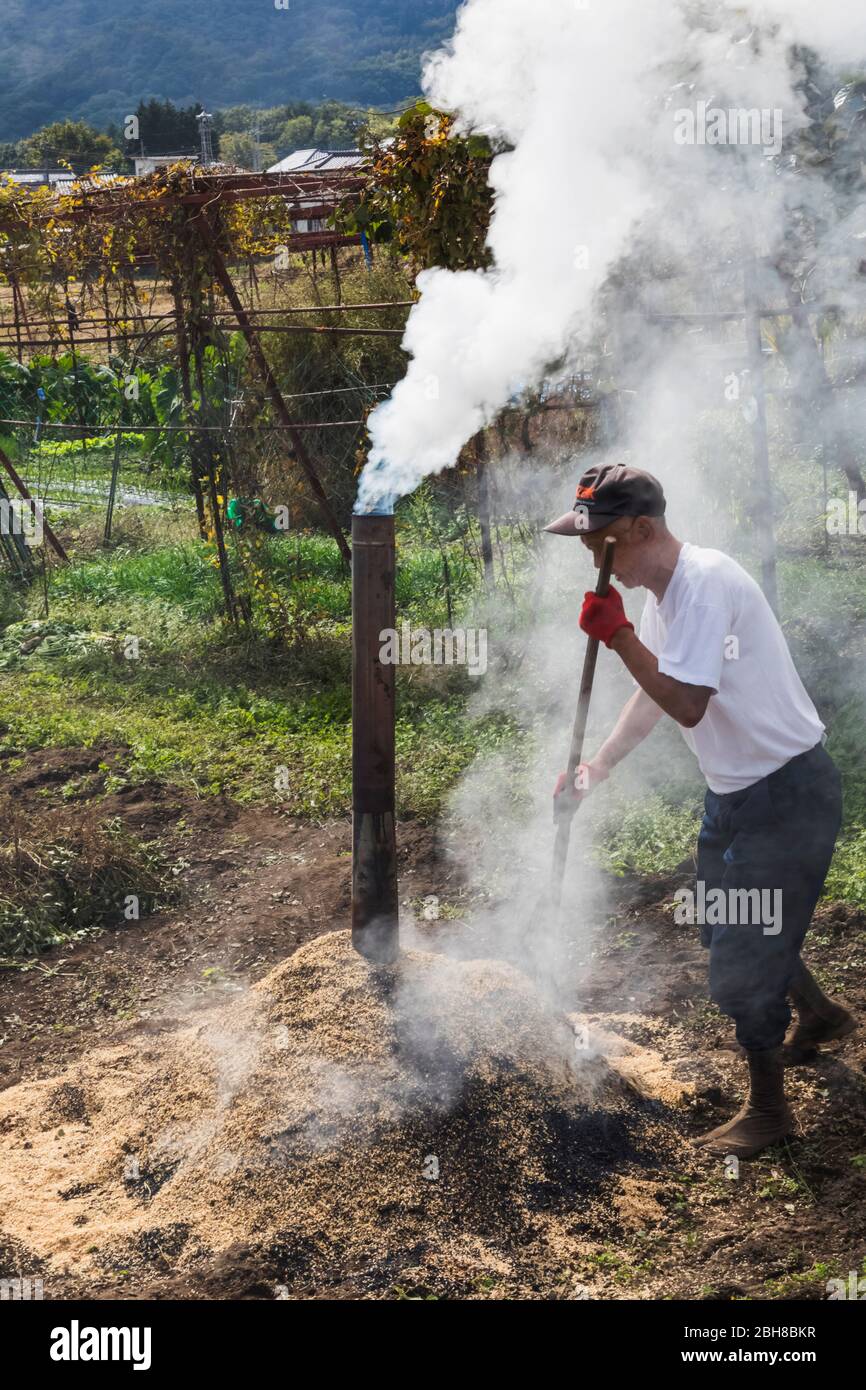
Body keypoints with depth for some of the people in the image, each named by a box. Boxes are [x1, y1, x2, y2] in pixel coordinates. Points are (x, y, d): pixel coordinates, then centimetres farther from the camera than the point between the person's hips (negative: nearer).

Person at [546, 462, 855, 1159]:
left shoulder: (705, 583, -26)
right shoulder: (662, 590, 5)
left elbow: (687, 704, -31)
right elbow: (654, 691, 18)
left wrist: (618, 633, -25)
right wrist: (596, 767, 21)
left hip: (789, 793, -10)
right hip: (736, 789, 10)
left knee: (744, 958, -1)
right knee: (725, 926, 25)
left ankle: (768, 1108, 19)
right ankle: (821, 1015, 50)